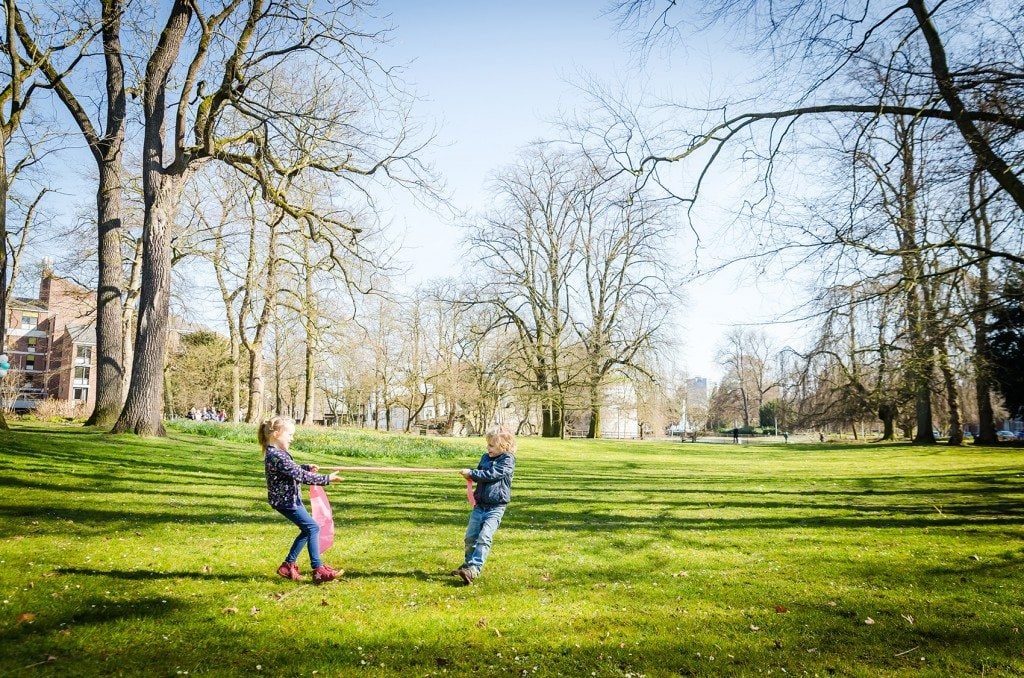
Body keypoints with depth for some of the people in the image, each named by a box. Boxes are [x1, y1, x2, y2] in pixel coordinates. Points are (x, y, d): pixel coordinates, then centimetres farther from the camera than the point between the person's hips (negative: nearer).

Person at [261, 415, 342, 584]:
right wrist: (326, 479, -22)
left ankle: (288, 565, 23)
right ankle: (318, 570, -6)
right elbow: (300, 476, -27)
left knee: (307, 530, 14)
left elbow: (292, 469, 24)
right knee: (313, 527, -9)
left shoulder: (275, 452, 7)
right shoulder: (276, 456, -25)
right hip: (286, 500, -10)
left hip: (290, 498, 10)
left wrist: (307, 467, 8)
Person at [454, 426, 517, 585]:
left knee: (484, 537, -18)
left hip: (496, 507, -7)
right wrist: (470, 476, 0)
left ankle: (473, 569, -24)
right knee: (470, 536, 10)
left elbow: (491, 474, -19)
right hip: (480, 505, 7)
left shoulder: (508, 460, -9)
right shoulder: (486, 457, 11)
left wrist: (471, 473, -15)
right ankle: (467, 564, 30)